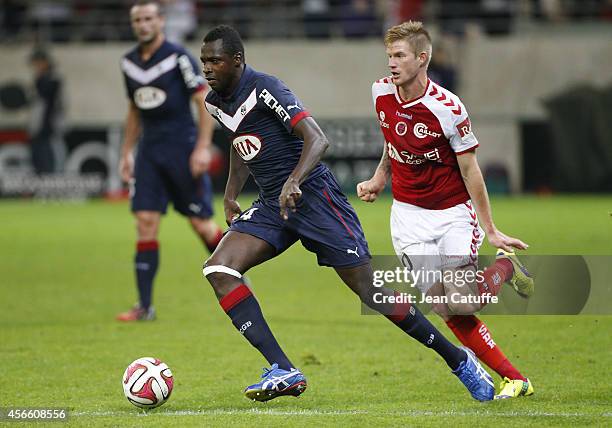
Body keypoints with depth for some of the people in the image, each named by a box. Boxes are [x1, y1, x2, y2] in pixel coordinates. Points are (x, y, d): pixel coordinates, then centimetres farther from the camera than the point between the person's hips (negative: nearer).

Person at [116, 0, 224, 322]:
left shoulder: (178, 57, -9)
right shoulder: (129, 62, 10)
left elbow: (205, 101, -9)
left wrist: (202, 148, -15)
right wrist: (126, 153, 18)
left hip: (182, 149, -5)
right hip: (149, 151, 5)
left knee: (201, 223, -2)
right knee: (145, 223, -4)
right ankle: (144, 306, -4)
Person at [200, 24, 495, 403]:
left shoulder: (263, 88, -16)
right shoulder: (214, 102, 8)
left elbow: (317, 140, -23)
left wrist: (293, 181, -38)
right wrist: (231, 194, 20)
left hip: (313, 194, -8)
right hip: (272, 205, 8)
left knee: (370, 290, -6)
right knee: (218, 269, -14)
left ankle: (458, 359, 10)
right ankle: (284, 372, -19)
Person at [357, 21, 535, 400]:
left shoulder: (448, 108, -21)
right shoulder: (381, 94, -5)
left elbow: (470, 170, -13)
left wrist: (490, 229, -10)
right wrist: (380, 178, 15)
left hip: (453, 212, -4)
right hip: (410, 215, 4)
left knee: (460, 303, -14)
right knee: (449, 312, -7)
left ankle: (506, 266, 18)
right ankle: (515, 379, 2)